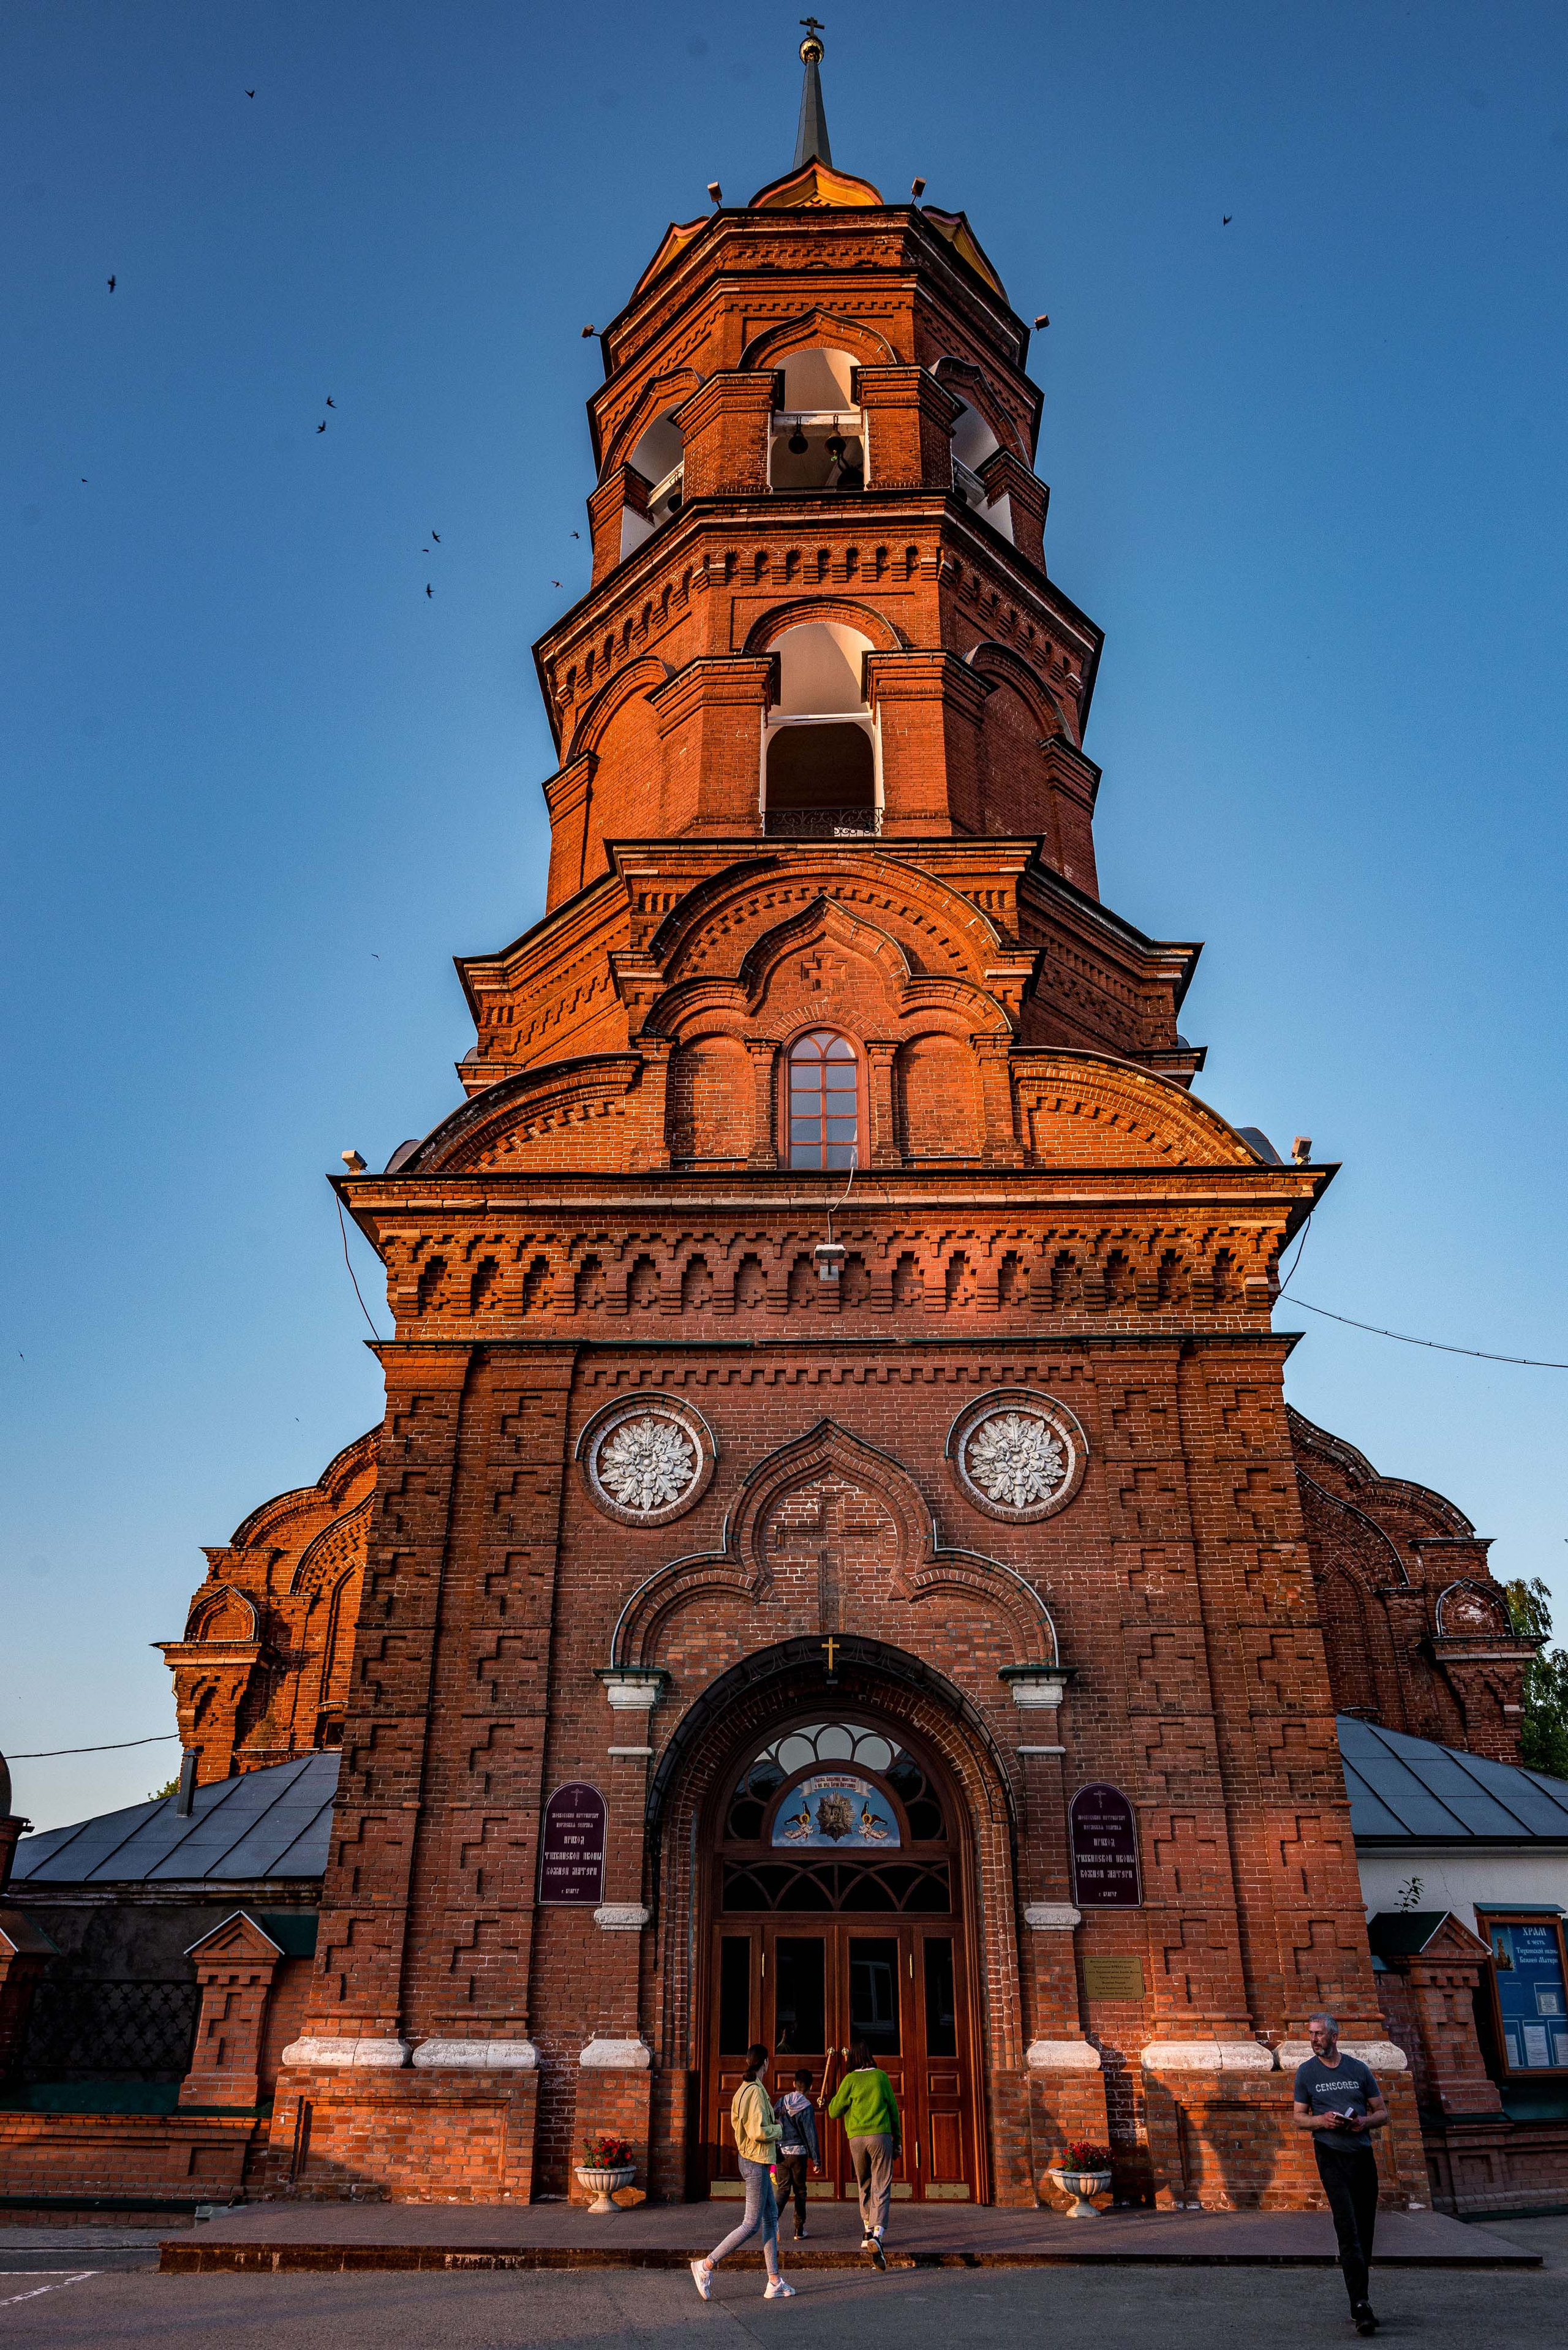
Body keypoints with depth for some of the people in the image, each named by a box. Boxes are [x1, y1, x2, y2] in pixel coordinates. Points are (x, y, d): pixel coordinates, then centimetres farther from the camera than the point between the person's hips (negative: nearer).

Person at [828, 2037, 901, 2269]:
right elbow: (893, 2108, 9)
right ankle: (877, 2235, -20)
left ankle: (868, 2230, 20)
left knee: (864, 2186, 20)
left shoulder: (850, 2080, 0)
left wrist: (837, 2094, 20)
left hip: (857, 2137, 1)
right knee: (881, 2187, -4)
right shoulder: (881, 2076, 4)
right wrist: (898, 2139, 17)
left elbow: (835, 2112, 4)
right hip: (881, 2136, -1)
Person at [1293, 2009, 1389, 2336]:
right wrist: (1321, 2120, -14)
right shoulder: (1306, 2072, 3)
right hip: (1331, 2155, -2)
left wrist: (1365, 2121, -11)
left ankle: (1359, 2298, 22)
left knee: (1365, 2229, 7)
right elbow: (1299, 2118, 7)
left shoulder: (1359, 2069, 6)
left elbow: (1383, 2112, 10)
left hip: (1363, 2154, 3)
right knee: (1348, 2227, -15)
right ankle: (1360, 2304, -16)